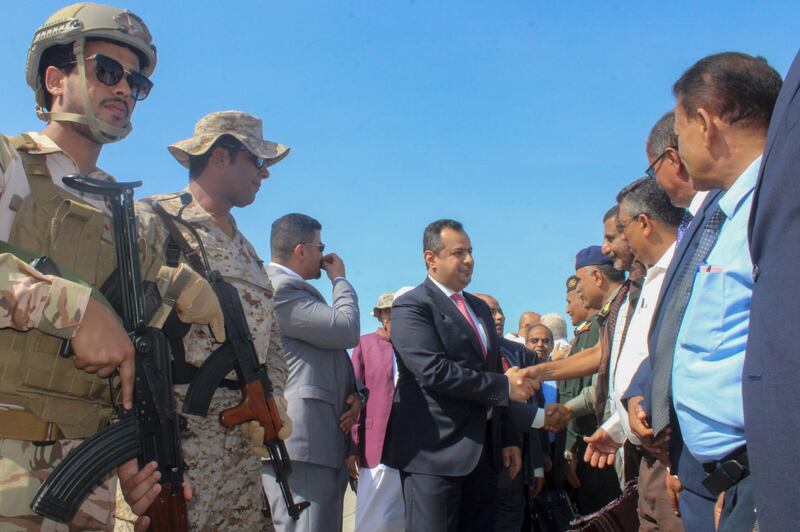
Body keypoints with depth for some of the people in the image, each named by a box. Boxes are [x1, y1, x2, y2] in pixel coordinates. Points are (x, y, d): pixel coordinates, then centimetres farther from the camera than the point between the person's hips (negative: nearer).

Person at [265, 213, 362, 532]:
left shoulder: (295, 289, 22)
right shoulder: (279, 288, -12)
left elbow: (328, 355, 26)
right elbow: (346, 330, -18)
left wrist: (353, 392, 6)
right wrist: (340, 279, 1)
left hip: (322, 440, 11)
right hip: (300, 442, -11)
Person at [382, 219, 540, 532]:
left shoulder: (480, 308, 19)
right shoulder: (411, 306, -8)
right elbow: (434, 372, -21)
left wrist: (507, 438, 16)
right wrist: (505, 386, -15)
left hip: (484, 451, 8)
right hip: (434, 452, -7)